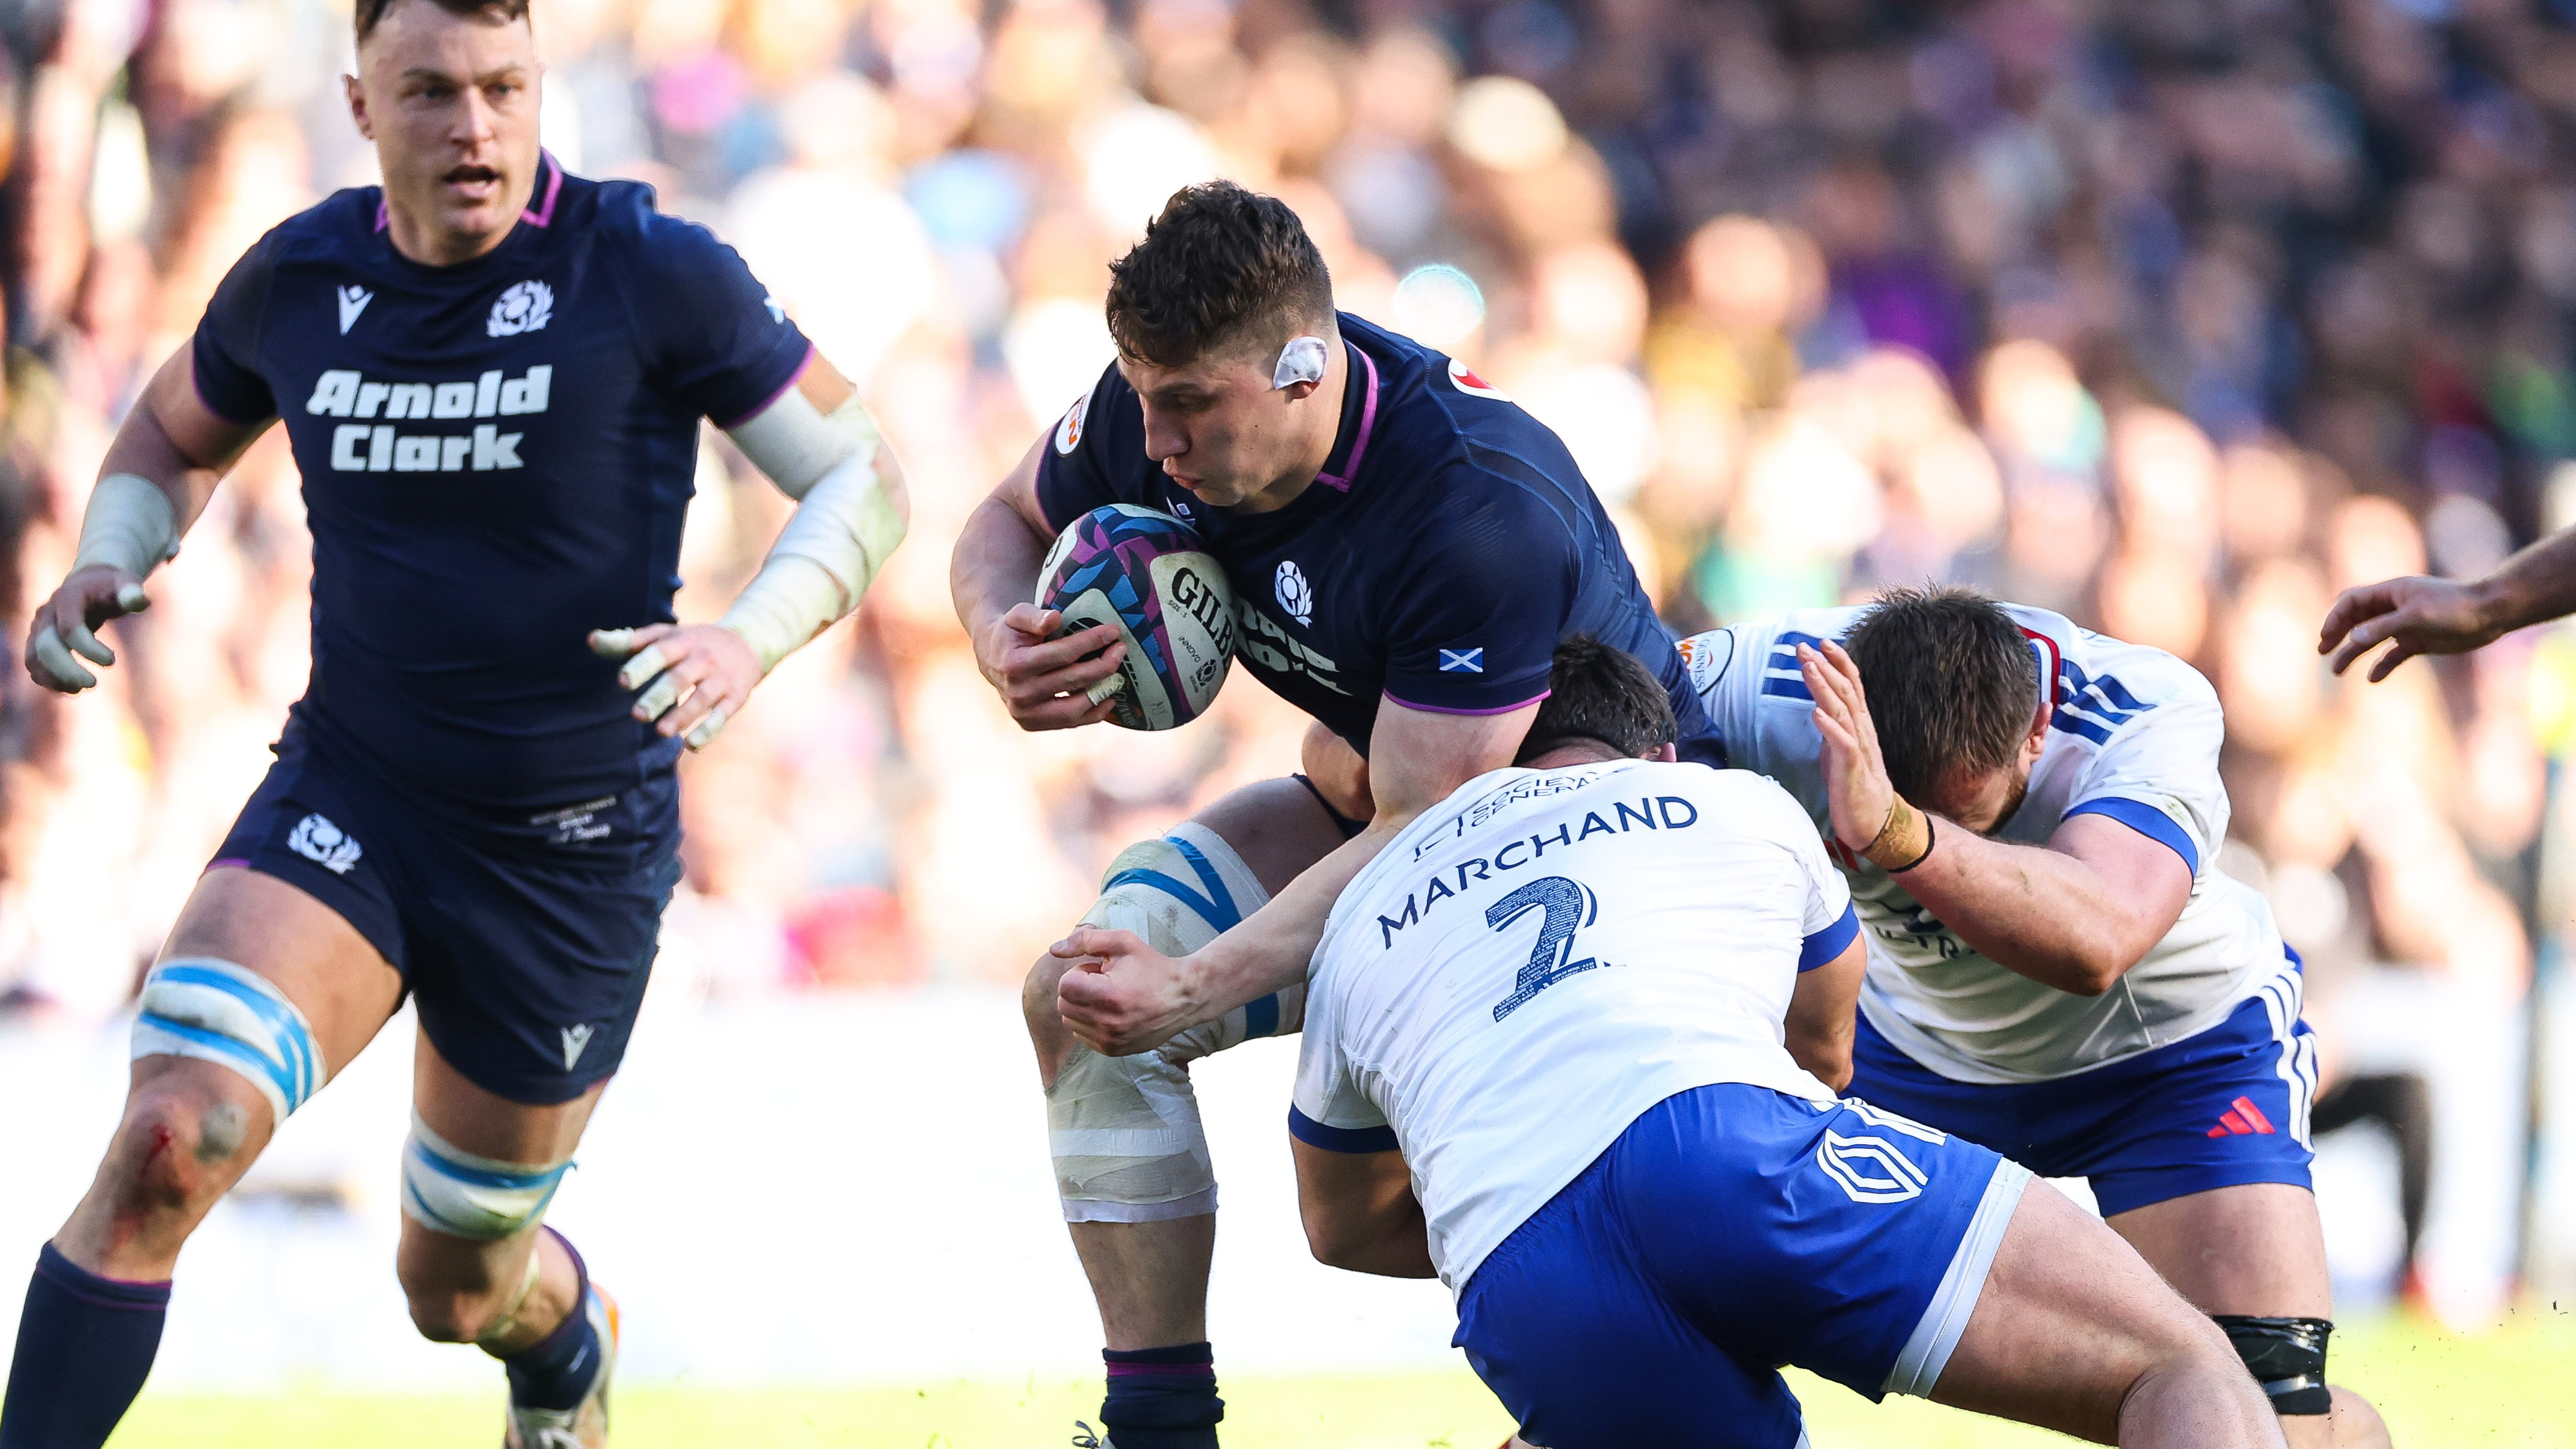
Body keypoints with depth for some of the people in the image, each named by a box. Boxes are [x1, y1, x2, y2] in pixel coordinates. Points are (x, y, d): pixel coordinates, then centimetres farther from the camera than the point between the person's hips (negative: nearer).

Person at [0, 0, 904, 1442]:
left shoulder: (649, 271, -13)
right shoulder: (297, 280, -1)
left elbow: (865, 478, -8)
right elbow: (174, 438, 20)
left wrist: (749, 638, -26)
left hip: (577, 846, -2)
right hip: (348, 801, 2)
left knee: (458, 1290, 14)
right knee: (173, 1133, -26)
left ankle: (566, 1332, 51)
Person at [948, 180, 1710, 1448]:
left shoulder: (1487, 516, -36)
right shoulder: (1153, 405, -15)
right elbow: (1011, 521, 7)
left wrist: (1190, 982, -43)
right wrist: (1001, 639, -18)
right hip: (1373, 790, 7)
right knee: (1084, 995, -14)